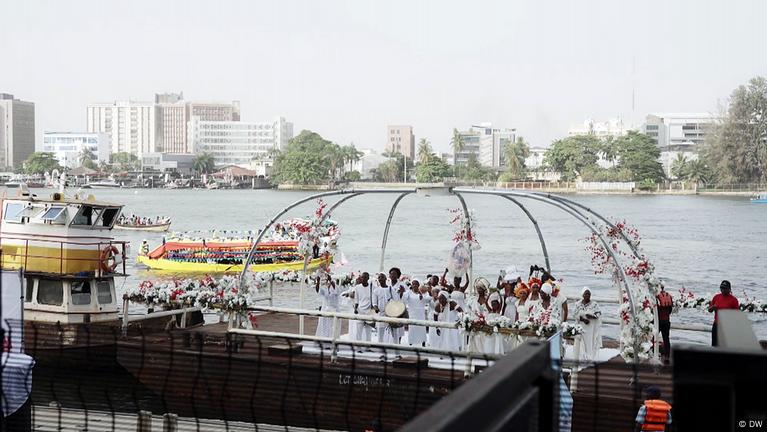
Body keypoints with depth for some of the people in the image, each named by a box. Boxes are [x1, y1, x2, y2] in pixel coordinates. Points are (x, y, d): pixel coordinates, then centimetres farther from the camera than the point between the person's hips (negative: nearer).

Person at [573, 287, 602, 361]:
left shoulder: (594, 304, -4)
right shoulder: (578, 304, 2)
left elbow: (599, 313, -3)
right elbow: (575, 314, 0)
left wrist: (592, 316, -21)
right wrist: (583, 319, -14)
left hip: (592, 327, -1)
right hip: (581, 326, 1)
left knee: (591, 342, -3)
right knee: (582, 343, -1)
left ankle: (590, 358, 2)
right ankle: (583, 358, 4)